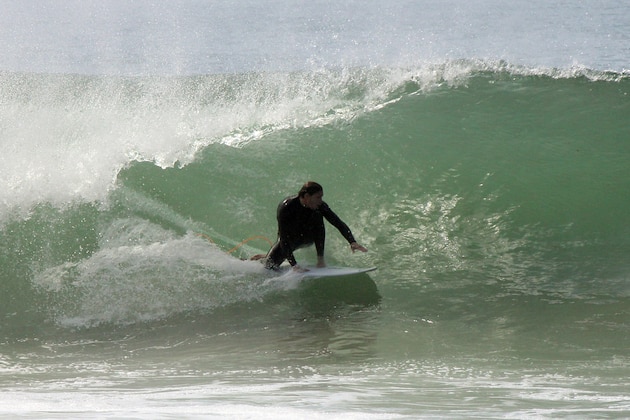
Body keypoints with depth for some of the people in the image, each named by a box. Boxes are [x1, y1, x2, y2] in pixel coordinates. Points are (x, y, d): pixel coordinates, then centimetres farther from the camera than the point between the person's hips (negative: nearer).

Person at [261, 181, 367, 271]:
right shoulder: (286, 207, -36)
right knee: (270, 265, -18)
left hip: (308, 237, 2)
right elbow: (283, 238, -38)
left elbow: (338, 223, -23)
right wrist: (294, 265, -45)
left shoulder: (319, 206, -26)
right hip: (289, 239, -2)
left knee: (317, 216, -27)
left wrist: (352, 242, -39)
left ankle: (320, 259, -23)